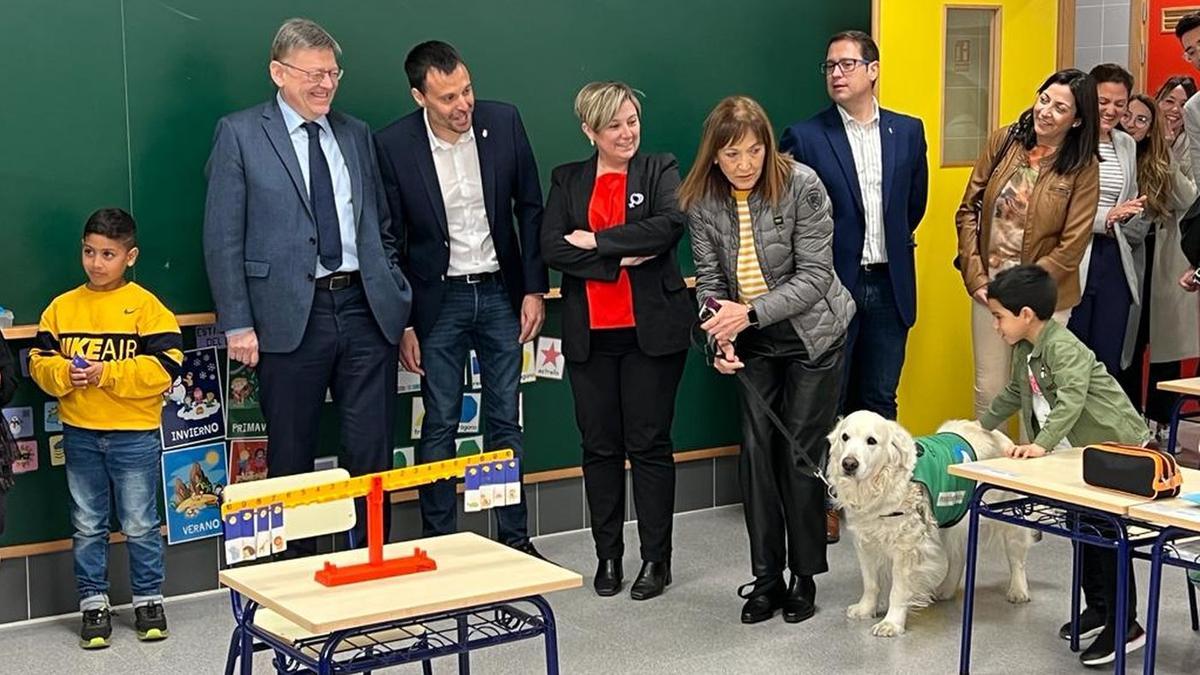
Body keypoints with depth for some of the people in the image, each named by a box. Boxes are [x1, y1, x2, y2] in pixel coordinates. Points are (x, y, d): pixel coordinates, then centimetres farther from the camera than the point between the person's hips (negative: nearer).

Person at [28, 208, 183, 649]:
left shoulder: (146, 307, -7)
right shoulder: (62, 307, 4)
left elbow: (165, 367, -14)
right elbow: (39, 361, 6)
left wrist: (106, 373, -20)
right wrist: (63, 372, -15)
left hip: (134, 435, -3)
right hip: (79, 434, 3)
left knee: (140, 525, 6)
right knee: (87, 526, 11)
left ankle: (148, 600, 20)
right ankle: (93, 603, 22)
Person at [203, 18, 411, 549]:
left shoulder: (356, 134, 14)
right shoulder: (239, 134, 0)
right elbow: (222, 239, -3)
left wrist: (397, 300, 10)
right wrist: (237, 324, -9)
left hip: (365, 310, 4)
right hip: (290, 317, -3)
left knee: (373, 453, 5)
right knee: (292, 460, 7)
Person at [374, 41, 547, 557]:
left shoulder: (504, 122, -6)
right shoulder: (393, 144, -12)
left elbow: (529, 209, 3)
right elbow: (389, 239, -5)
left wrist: (535, 288, 0)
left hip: (501, 292, 2)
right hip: (439, 300, -2)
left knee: (505, 423, 10)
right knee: (440, 427, 3)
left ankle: (515, 538, 20)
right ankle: (439, 544, 14)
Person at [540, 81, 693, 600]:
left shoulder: (661, 171, 4)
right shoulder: (567, 181, 10)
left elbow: (671, 224, -16)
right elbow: (551, 248, -4)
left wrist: (596, 240, -13)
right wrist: (621, 260, -13)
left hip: (651, 329, -2)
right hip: (590, 334, 2)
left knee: (649, 444, 2)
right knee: (600, 446, 8)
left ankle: (656, 559, 12)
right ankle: (608, 556, 20)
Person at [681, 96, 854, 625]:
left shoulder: (802, 185, -20)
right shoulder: (701, 201, -10)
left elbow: (814, 277, -20)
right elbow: (710, 279, -4)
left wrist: (751, 311, -30)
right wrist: (721, 337, -21)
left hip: (812, 333, -3)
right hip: (753, 342, 3)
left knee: (802, 451, -1)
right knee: (756, 448, 0)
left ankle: (805, 576, 14)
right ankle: (766, 577, 11)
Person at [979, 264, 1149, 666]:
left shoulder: (1064, 348, -23)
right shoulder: (1024, 350, 7)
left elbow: (1070, 400, -35)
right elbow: (1015, 393, 23)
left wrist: (1043, 444, -44)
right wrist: (980, 427, 28)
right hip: (1080, 452, 10)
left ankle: (1126, 627, -2)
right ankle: (1099, 607, 29)